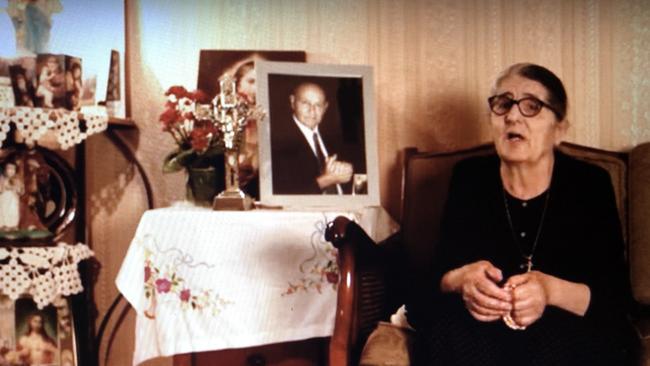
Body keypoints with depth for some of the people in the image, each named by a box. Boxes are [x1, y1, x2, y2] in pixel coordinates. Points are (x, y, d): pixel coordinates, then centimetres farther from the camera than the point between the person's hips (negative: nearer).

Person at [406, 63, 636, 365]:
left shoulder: (591, 184, -5)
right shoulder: (469, 177, 2)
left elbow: (617, 296, -9)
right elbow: (439, 272, 0)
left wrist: (550, 291, -28)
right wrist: (462, 280, -25)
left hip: (568, 333, -1)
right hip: (481, 329, 2)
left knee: (554, 338, -35)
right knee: (450, 326, -31)